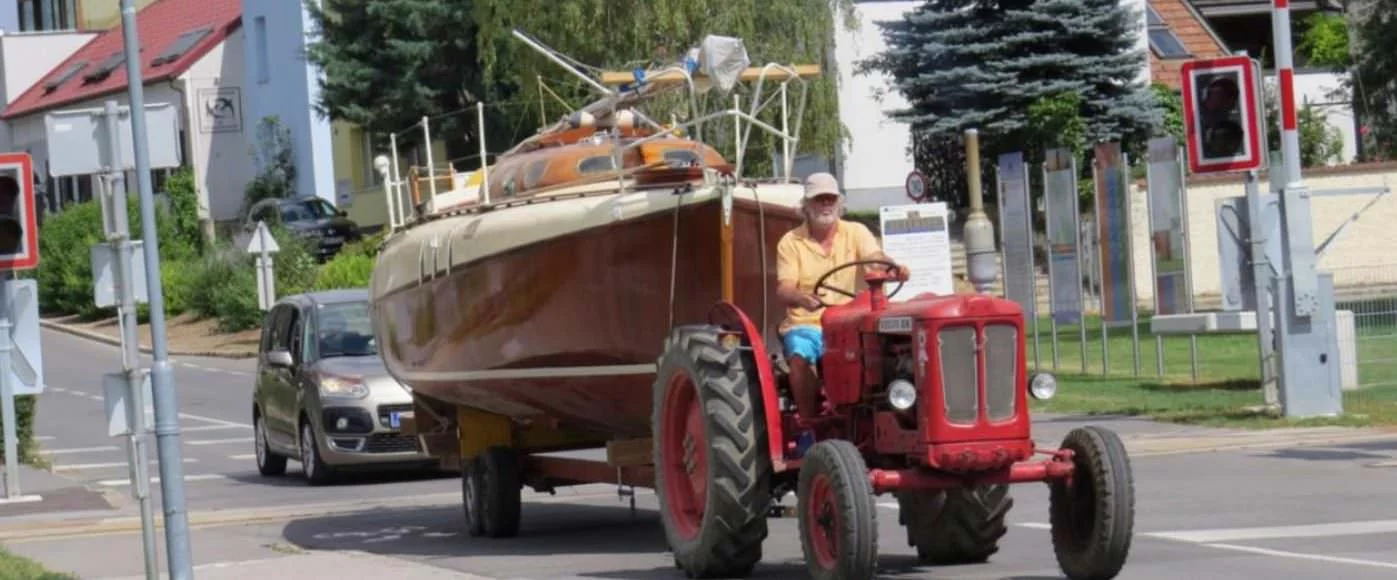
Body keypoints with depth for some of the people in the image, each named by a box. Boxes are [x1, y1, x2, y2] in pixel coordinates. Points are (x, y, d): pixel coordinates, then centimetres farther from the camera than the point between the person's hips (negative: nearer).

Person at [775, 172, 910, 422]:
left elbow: (876, 258, -11)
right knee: (800, 357, -33)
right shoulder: (790, 242, 3)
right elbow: (784, 288, -9)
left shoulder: (855, 232, 8)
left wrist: (895, 268, -37)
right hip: (805, 324, -1)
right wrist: (803, 298, -34)